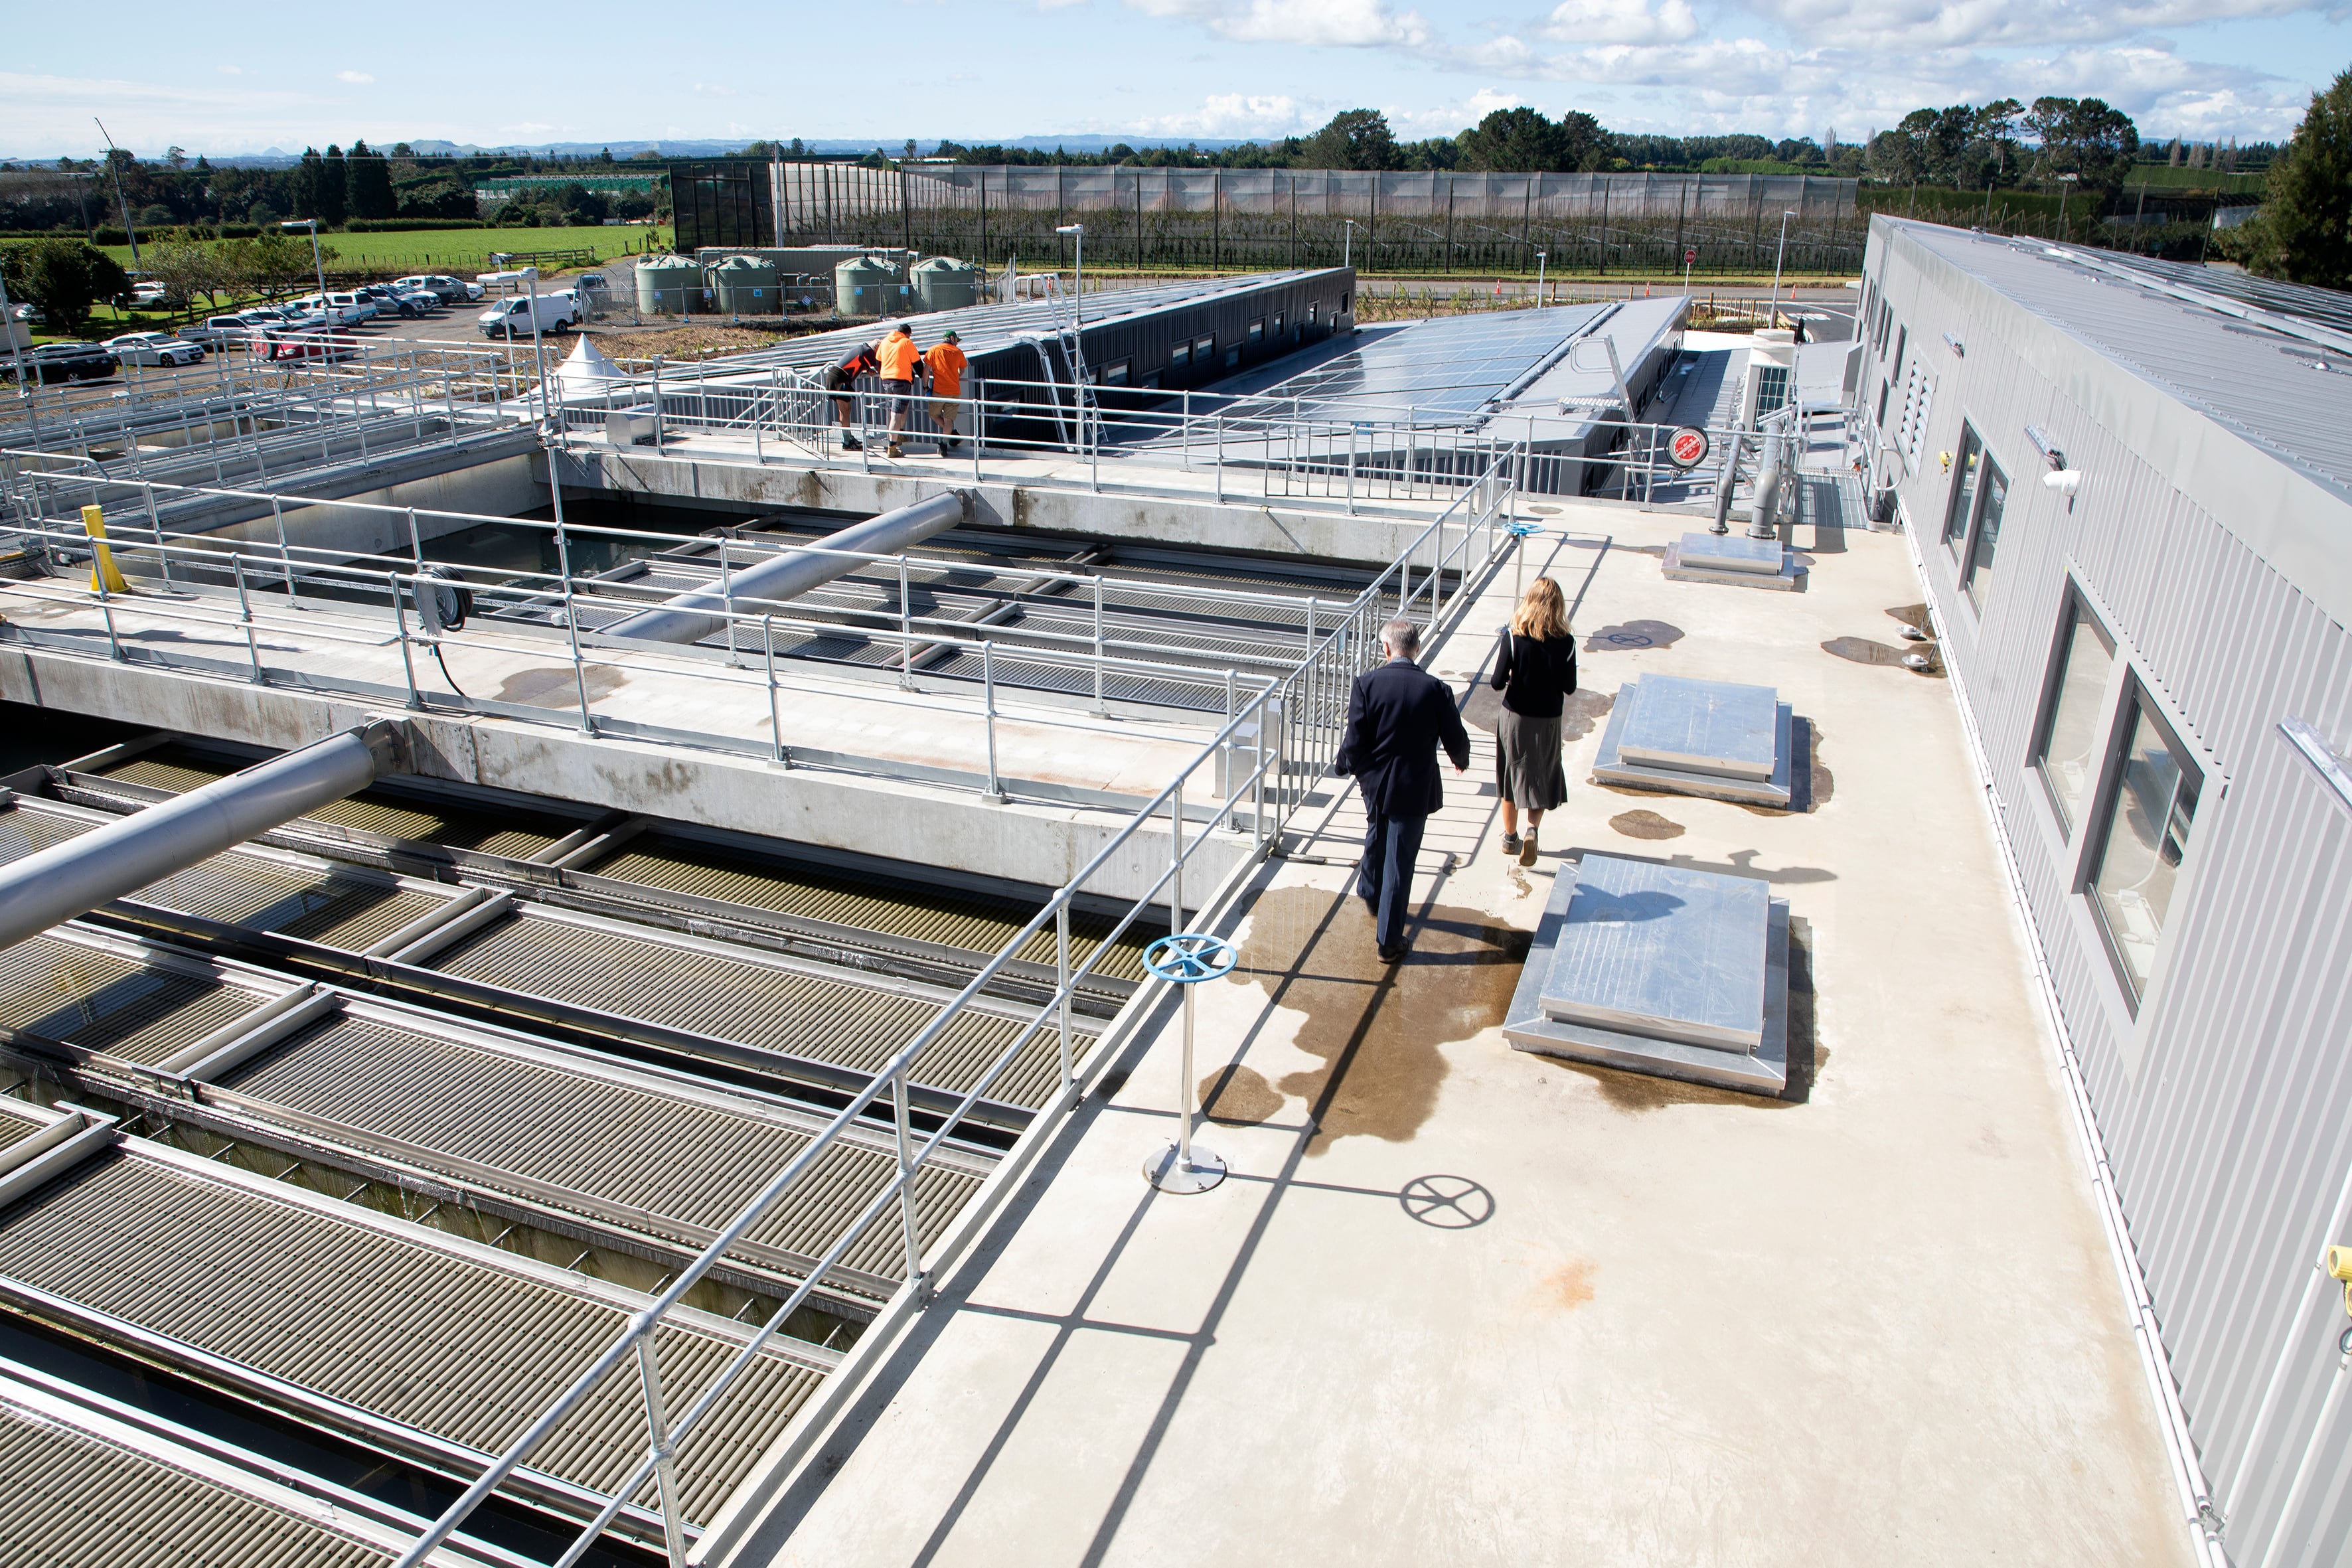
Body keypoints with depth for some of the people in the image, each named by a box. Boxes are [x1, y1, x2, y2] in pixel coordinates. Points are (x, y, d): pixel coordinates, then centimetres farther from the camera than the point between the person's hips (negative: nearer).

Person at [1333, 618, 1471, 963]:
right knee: (1400, 862, 5)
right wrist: (1461, 760, 19)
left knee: (1376, 837, 30)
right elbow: (1455, 738, -4)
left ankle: (1369, 893, 55)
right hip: (1414, 789, -2)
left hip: (1374, 782, 2)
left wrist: (1342, 764, 10)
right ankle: (1388, 941, 12)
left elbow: (1355, 740, -12)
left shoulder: (1367, 684, -13)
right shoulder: (1435, 689, -14)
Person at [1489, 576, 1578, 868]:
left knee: (1512, 776, 15)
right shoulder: (1566, 642, -12)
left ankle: (1510, 838, 26)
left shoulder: (1513, 637, -15)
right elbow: (1569, 687, -6)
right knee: (1542, 778, 14)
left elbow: (1498, 683, -15)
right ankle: (1532, 829, -9)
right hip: (1548, 721, 0)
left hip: (1515, 717, 0)